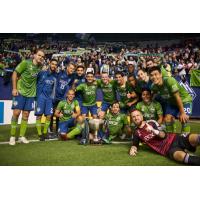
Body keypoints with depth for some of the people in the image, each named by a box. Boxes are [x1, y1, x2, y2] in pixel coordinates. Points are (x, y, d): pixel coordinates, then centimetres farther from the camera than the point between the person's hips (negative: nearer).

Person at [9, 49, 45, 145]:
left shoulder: (40, 66, 2)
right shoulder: (25, 63, -13)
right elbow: (15, 74, -9)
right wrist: (14, 88, -12)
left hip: (30, 94, 5)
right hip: (20, 91, -4)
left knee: (26, 114, 6)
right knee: (16, 113, -5)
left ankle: (21, 136, 15)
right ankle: (12, 136, 8)